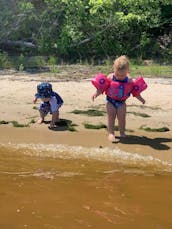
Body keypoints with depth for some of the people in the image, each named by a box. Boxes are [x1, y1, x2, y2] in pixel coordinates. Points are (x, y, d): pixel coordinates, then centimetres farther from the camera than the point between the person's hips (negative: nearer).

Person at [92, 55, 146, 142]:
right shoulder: (110, 78, -11)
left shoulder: (129, 81, -8)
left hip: (121, 102, 1)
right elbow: (101, 87, -7)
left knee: (122, 117, 1)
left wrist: (140, 99, 3)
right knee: (111, 117, -4)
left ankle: (122, 133, 17)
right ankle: (111, 133, -1)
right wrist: (97, 93, -19)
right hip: (110, 101, -1)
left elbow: (135, 91, 3)